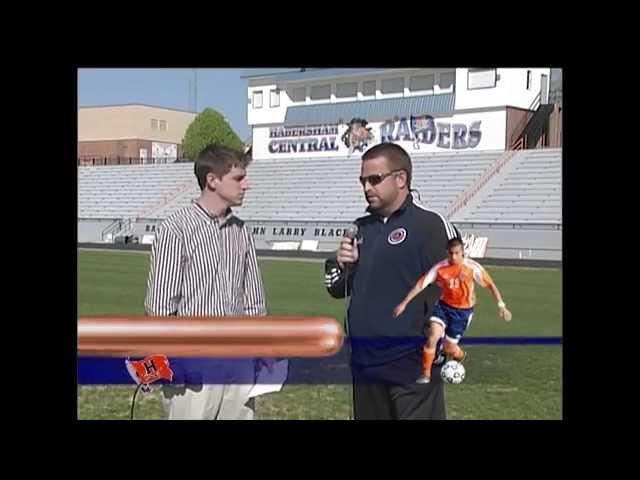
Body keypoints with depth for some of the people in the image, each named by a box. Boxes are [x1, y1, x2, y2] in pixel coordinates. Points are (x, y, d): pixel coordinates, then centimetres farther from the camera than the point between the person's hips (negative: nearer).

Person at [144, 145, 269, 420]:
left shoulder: (241, 232, 9)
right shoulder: (176, 230, -9)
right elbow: (160, 305, -9)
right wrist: (167, 363, -12)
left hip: (239, 361, 6)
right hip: (194, 364, -5)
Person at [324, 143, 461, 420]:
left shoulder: (431, 226, -9)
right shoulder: (361, 229, 12)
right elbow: (337, 289, 18)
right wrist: (341, 265, -2)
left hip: (412, 368, -7)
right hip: (365, 364, 7)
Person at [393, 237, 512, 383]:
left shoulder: (472, 267, -16)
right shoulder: (440, 267, -13)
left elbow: (490, 284, -8)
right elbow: (421, 284, -12)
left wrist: (501, 305, -12)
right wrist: (404, 303, -14)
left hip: (463, 311, -1)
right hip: (444, 306, 1)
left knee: (449, 348, 3)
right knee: (432, 337, -19)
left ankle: (461, 356, 41)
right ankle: (426, 374, -3)